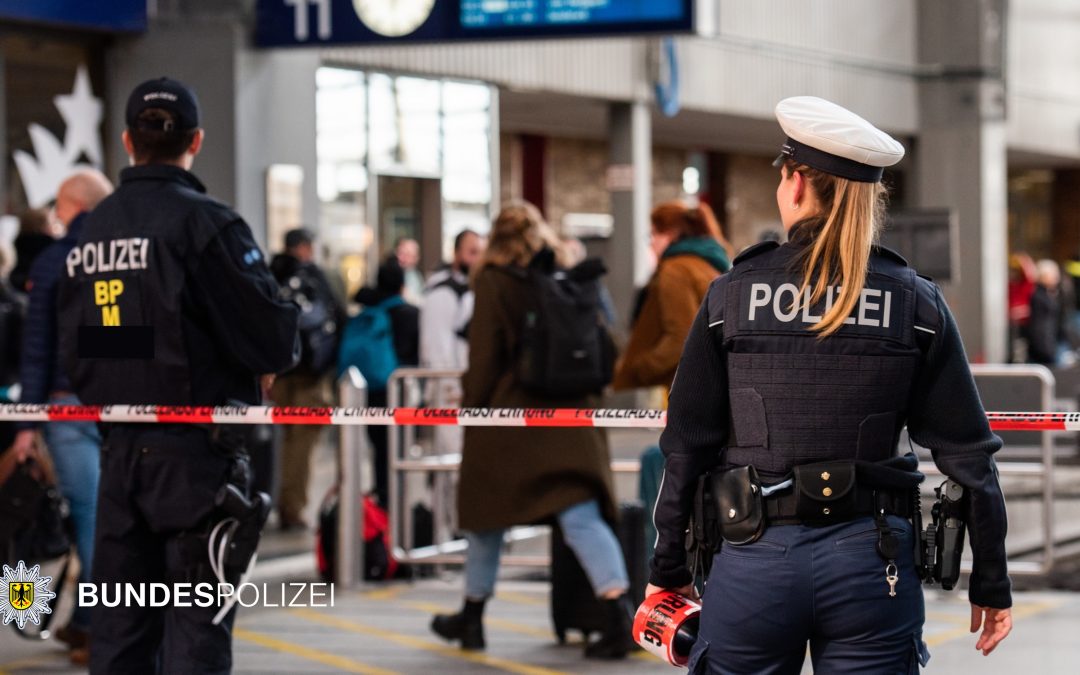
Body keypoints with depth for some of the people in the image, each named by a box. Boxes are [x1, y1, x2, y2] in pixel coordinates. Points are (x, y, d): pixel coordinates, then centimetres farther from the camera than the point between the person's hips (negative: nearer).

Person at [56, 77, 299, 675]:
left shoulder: (91, 230, 9)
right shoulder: (204, 221, -12)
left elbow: (73, 351, 12)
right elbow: (271, 335, -14)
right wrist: (272, 358, 7)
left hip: (118, 449, 6)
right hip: (197, 450, -6)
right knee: (196, 625, -2)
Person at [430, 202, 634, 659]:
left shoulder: (494, 284, -5)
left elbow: (483, 359, -7)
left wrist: (471, 409, 2)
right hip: (570, 416, 3)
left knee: (486, 518, 14)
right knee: (583, 519, -5)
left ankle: (472, 617, 26)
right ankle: (619, 617, -20)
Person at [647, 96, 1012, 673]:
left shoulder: (732, 295, -1)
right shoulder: (917, 304, 1)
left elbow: (687, 445, 1)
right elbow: (965, 452, 1)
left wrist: (668, 571, 11)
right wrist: (990, 583, 9)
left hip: (754, 561, -1)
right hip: (871, 562, 1)